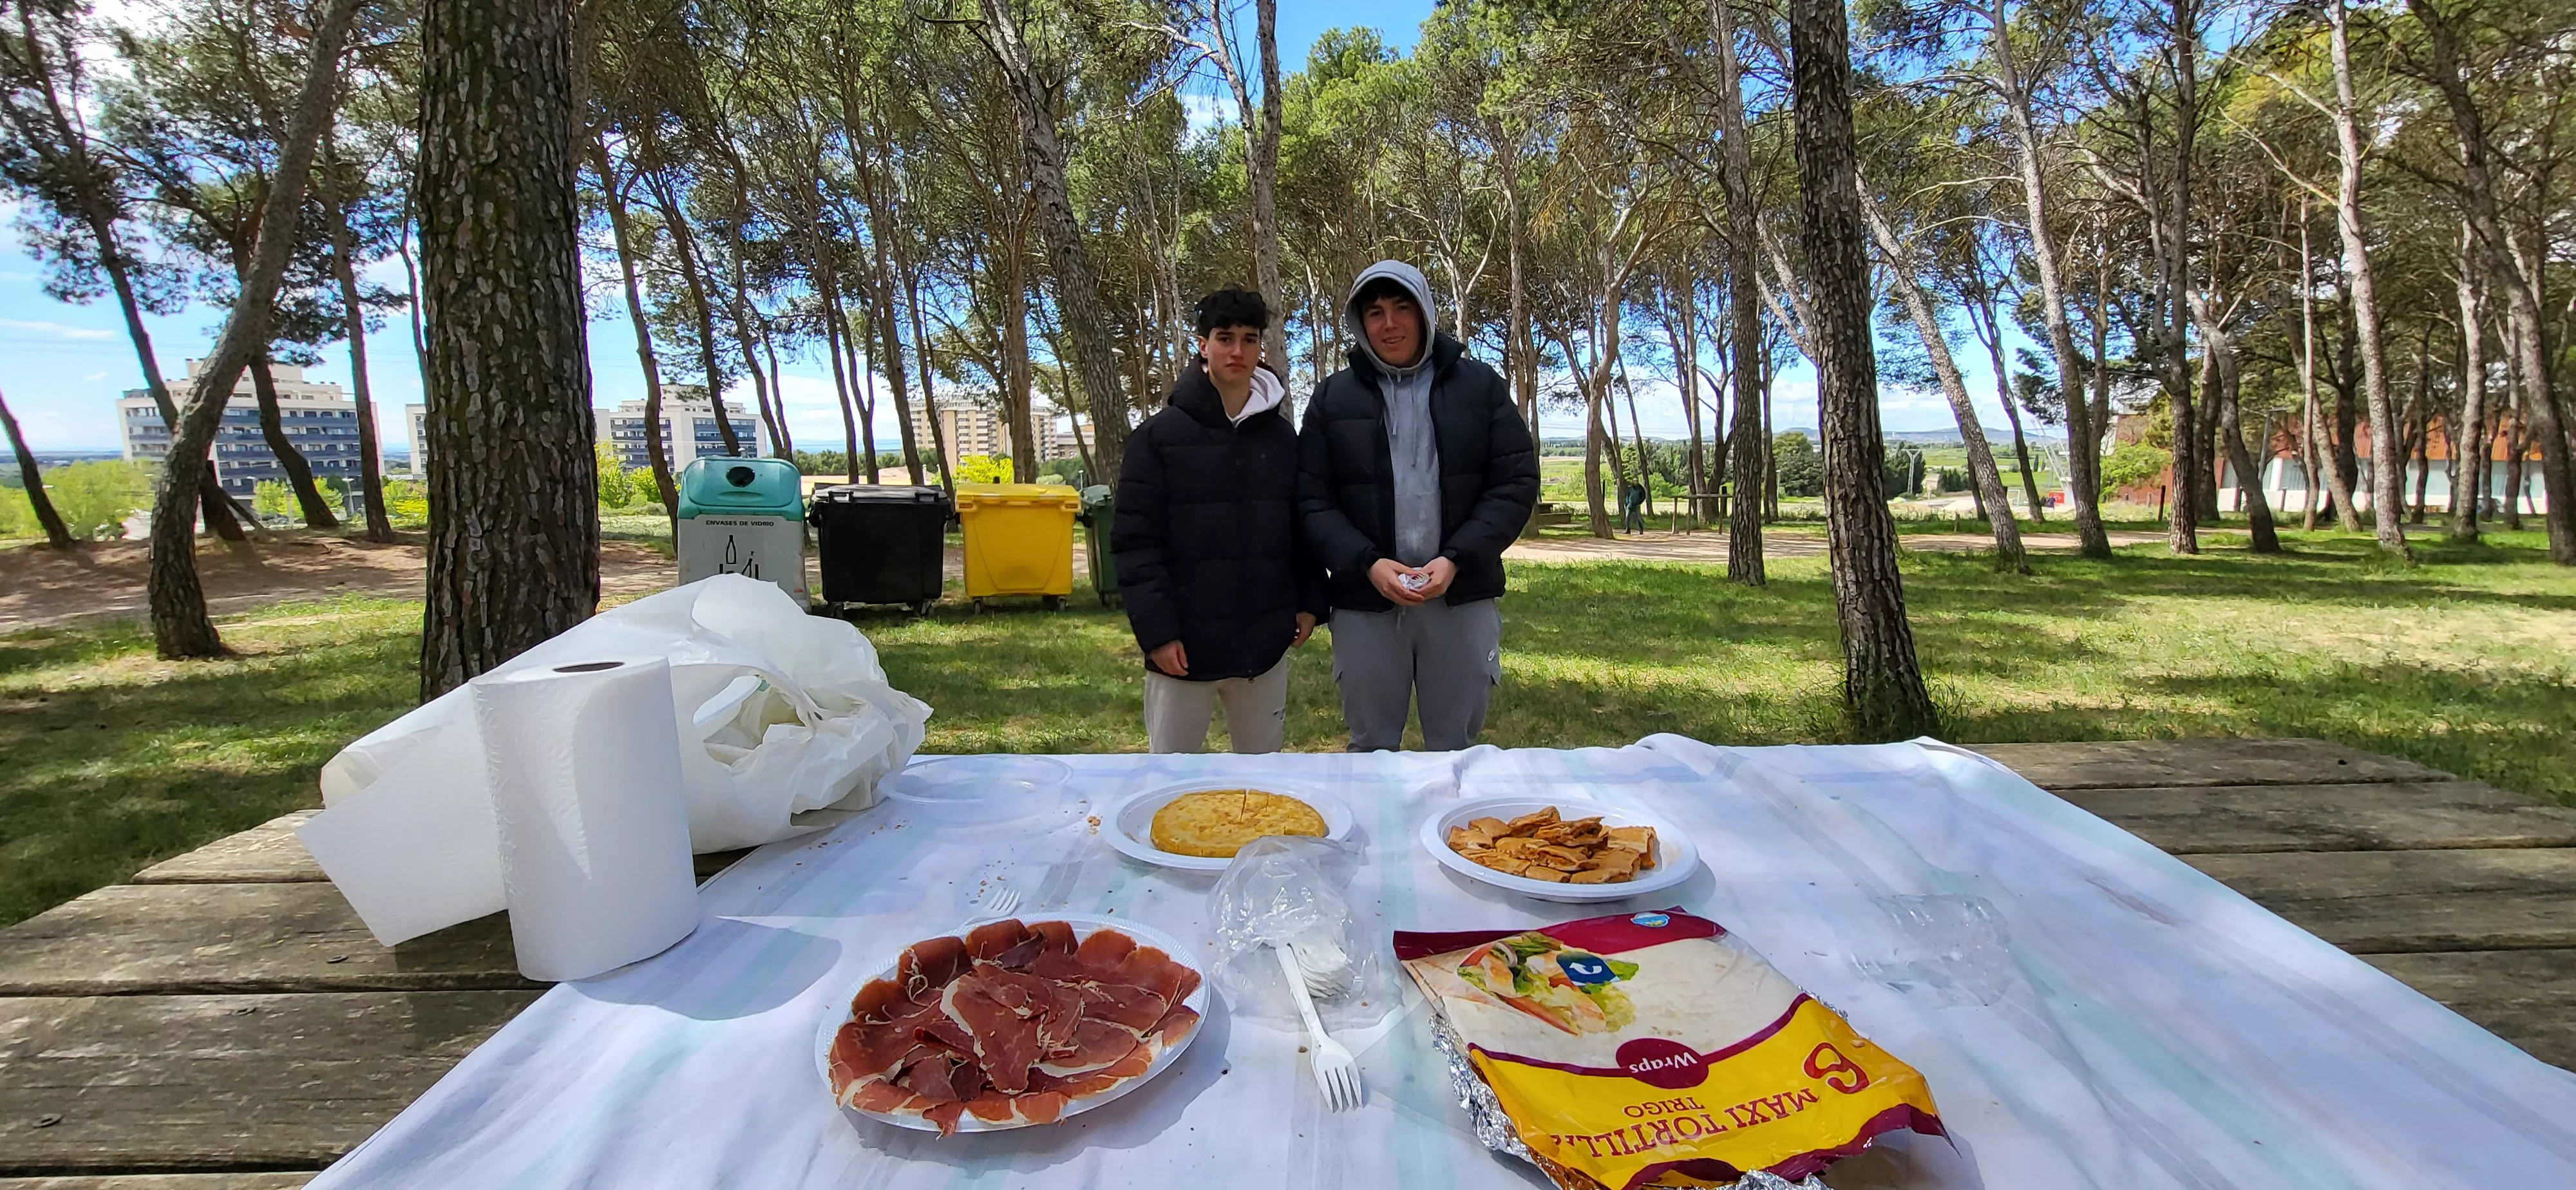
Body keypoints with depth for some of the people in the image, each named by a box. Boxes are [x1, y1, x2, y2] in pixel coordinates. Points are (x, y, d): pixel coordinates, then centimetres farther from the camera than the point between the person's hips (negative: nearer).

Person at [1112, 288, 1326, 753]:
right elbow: (1134, 542, -8)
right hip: (1184, 645, -3)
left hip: (1266, 644, 3)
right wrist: (1156, 631, -14)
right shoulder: (1159, 436, -5)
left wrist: (1312, 601, 3)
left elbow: (1305, 526, 13)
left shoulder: (1283, 436, 7)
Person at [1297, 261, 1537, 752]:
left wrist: (1455, 559, -13)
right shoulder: (1333, 397, 6)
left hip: (1462, 598, 0)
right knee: (1372, 749, 11)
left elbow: (1517, 483, 0)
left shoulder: (1480, 386, 5)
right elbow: (1312, 500, 1)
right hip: (1365, 602, 0)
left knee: (1456, 749, 12)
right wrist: (1368, 564, -15)